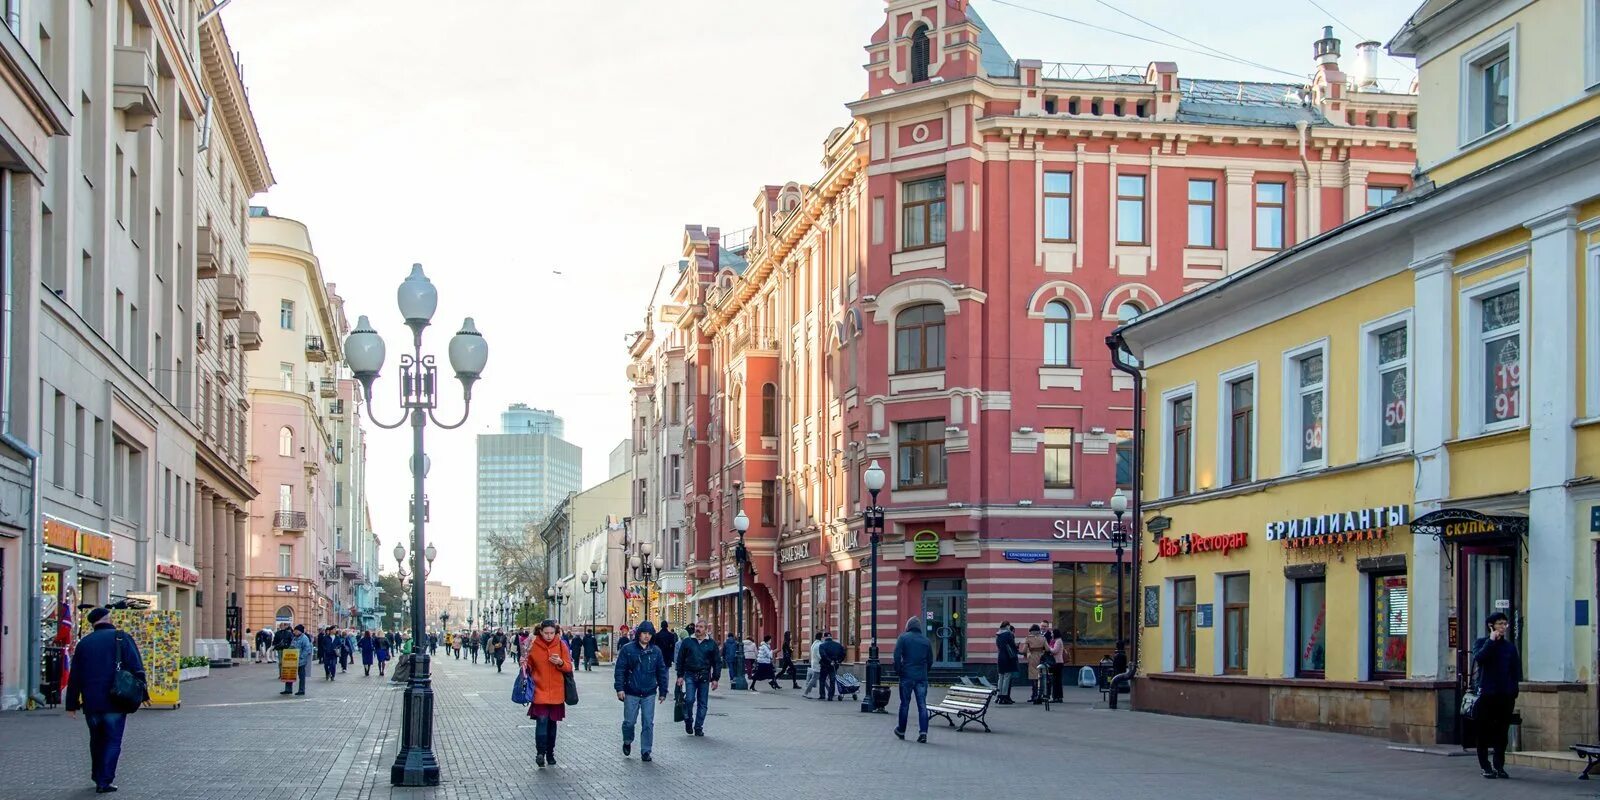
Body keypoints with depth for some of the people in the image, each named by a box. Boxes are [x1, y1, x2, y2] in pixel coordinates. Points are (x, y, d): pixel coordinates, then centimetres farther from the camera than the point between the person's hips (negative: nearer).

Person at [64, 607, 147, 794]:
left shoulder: (84, 643, 10)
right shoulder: (121, 638, -2)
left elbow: (74, 677, 11)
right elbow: (136, 669, -8)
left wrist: (72, 705, 15)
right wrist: (142, 694, -3)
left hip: (91, 703, 4)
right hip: (115, 702, -4)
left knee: (97, 740, 19)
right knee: (112, 741, 1)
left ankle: (98, 777, 28)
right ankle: (104, 781, -5)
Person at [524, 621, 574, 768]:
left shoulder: (561, 646, 0)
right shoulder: (533, 646, -2)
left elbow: (569, 667, 3)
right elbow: (529, 667, 8)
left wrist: (560, 663, -17)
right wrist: (525, 665, -14)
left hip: (556, 692, 2)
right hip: (540, 690, -2)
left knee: (552, 722, 11)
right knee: (542, 720, -16)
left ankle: (550, 754, 22)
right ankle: (540, 752, -9)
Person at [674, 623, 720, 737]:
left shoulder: (711, 644, 7)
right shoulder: (687, 642, 5)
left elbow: (717, 662, 9)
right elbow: (680, 660, 8)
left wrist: (715, 679, 2)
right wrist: (680, 675, 1)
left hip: (704, 677, 1)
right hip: (690, 675, -1)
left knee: (702, 703, 3)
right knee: (689, 699, -14)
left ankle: (698, 728, 11)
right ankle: (688, 721, 7)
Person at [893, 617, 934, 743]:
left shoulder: (903, 638, -2)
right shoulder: (926, 641, 9)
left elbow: (897, 656, -9)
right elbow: (930, 660, 11)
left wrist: (898, 671, 2)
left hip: (907, 676, -2)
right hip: (922, 677, 2)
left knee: (904, 704, 9)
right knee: (922, 705, 1)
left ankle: (901, 731, 20)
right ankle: (923, 732, -10)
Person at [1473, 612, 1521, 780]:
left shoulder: (1510, 647, 11)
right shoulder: (1482, 642, 3)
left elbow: (1516, 672, 12)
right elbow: (1478, 658, -18)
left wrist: (1514, 693, 3)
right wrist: (1491, 641, -14)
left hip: (1505, 696, 3)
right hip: (1486, 695, -3)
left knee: (1502, 732, 6)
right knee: (1484, 732, 1)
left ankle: (1499, 765, 15)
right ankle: (1485, 767, 8)